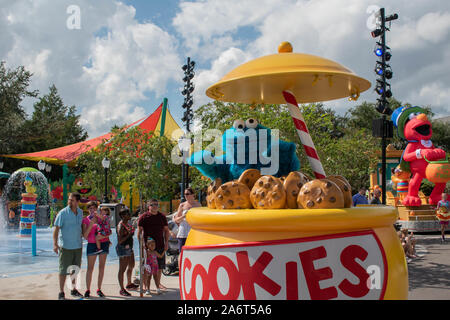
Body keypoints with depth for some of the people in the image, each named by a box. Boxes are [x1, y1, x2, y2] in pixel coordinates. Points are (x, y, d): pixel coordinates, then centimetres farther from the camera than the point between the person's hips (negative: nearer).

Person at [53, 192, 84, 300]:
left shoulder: (80, 212, 6)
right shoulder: (63, 213, -10)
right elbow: (56, 229, -12)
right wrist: (55, 244, -20)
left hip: (78, 246, 5)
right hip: (65, 246, -5)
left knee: (75, 269, 14)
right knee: (63, 270, -1)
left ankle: (74, 289, 27)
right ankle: (61, 292, 9)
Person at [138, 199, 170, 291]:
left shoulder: (162, 217, 9)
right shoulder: (143, 217, -2)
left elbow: (166, 230, 13)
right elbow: (139, 231, -3)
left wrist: (166, 242, 5)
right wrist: (141, 243, -12)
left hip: (160, 245, 4)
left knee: (160, 265, 10)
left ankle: (158, 283, 25)